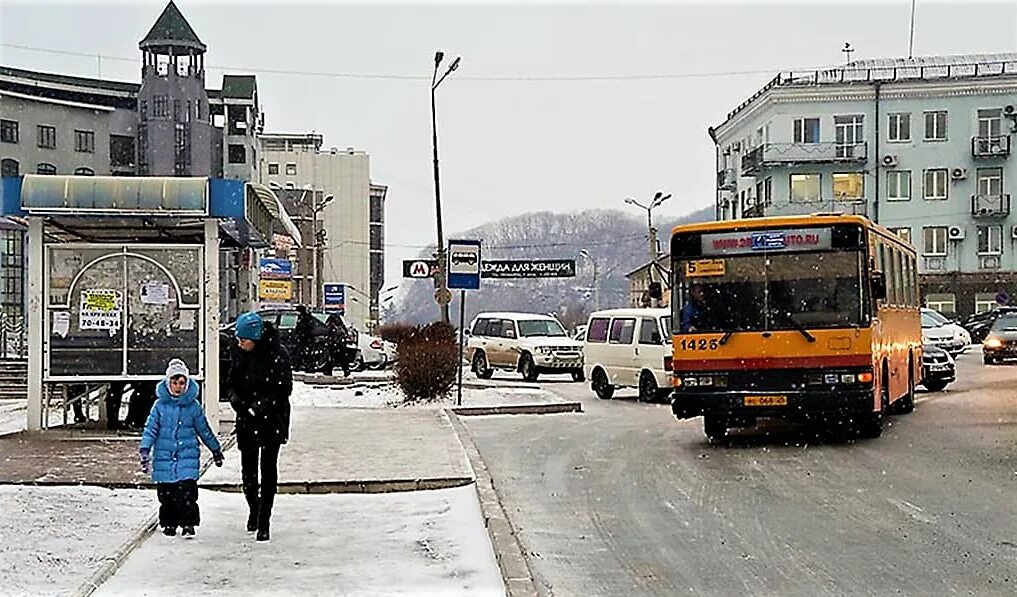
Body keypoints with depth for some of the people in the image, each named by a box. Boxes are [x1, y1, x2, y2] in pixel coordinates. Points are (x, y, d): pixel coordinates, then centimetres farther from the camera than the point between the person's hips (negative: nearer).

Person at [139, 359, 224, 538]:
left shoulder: (193, 406, 2)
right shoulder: (160, 405, 1)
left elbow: (204, 430, 13)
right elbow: (150, 429, 0)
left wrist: (216, 450, 21)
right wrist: (144, 451, -10)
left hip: (187, 456, -1)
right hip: (164, 456, 1)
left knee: (186, 492, -13)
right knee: (166, 494, 6)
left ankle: (188, 523, -5)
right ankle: (169, 523, 22)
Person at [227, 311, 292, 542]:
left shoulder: (277, 355, -15)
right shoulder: (239, 353, 0)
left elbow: (285, 389, -12)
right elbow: (232, 382, 11)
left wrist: (263, 404, -21)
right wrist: (235, 398, -10)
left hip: (272, 420, -4)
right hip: (246, 420, 4)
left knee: (268, 469, -1)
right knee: (248, 469, 9)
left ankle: (264, 521, 6)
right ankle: (253, 508, 34)